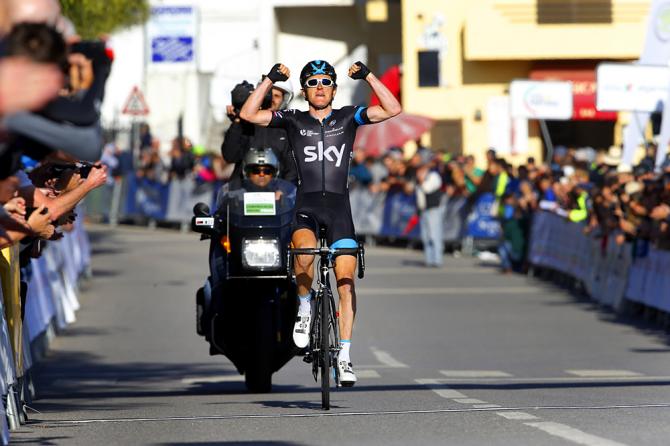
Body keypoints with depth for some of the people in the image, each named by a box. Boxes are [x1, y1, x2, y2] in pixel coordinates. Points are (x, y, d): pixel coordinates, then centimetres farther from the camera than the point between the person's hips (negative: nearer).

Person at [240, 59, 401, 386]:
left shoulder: (348, 118, 11)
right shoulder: (293, 121, 11)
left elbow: (393, 109, 0)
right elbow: (248, 114, 1)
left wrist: (368, 76, -7)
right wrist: (270, 80, -5)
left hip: (339, 206, 1)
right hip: (306, 205, -1)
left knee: (346, 283, -9)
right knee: (305, 252, -34)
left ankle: (344, 357, -4)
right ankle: (304, 307, -6)